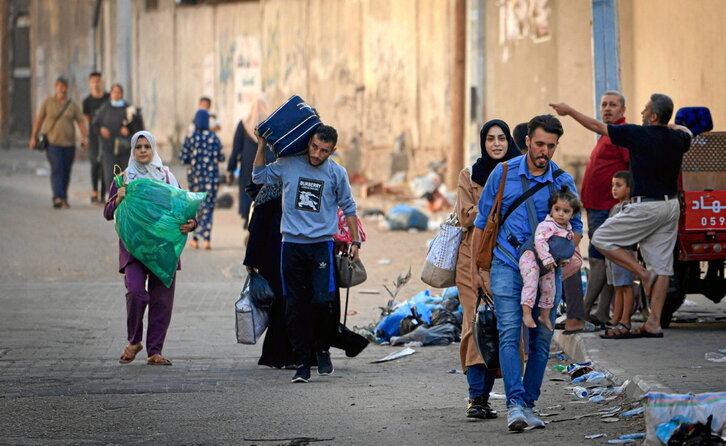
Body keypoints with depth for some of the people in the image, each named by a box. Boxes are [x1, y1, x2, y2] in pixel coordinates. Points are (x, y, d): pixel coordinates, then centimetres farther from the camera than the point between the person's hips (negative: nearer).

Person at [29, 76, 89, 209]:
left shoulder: (73, 105, 7)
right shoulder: (47, 102, 4)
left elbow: (81, 123, 1)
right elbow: (39, 120, 8)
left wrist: (85, 138, -14)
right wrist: (33, 138, 3)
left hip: (68, 144, 2)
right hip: (52, 143, -2)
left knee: (66, 172, 6)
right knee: (57, 169, -18)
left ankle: (63, 199, 20)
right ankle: (58, 198, -28)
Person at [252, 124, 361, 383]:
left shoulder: (337, 173, 3)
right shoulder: (288, 165, 4)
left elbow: (348, 208, 14)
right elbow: (259, 177, 17)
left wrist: (355, 241, 13)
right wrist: (261, 145, 10)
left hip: (322, 245, -1)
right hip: (292, 245, 1)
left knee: (322, 301, -13)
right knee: (295, 306, 0)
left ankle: (322, 350, 12)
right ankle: (302, 362, 5)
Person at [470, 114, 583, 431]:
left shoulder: (563, 182, 4)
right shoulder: (503, 174, 1)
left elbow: (575, 227, 13)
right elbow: (483, 222, 7)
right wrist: (477, 269, 5)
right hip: (507, 265, -2)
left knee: (541, 339, 2)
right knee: (509, 333, -14)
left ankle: (528, 405, 10)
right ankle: (514, 405, -20)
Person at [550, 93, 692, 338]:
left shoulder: (639, 134, -13)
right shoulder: (678, 138, 5)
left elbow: (598, 127, -3)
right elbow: (687, 132, 33)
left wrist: (569, 111, 8)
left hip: (646, 206, -7)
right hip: (671, 205, 7)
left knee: (601, 239, 7)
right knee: (661, 266, 6)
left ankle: (643, 273, -2)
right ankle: (654, 323, 4)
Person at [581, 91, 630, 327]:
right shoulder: (608, 135, 21)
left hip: (607, 209, -11)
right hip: (598, 208, 11)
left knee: (598, 259, -9)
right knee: (604, 261, 9)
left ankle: (582, 313, -10)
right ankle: (602, 315, 10)